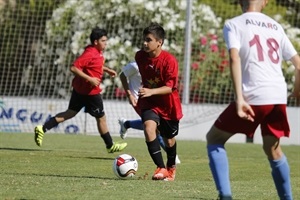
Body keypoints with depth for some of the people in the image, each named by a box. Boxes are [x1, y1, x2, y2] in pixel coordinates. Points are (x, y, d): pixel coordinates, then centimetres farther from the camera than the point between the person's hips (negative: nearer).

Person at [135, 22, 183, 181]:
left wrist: (151, 91, -39)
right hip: (149, 103, 2)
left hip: (168, 105, -2)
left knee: (169, 140, 13)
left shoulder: (169, 60, -22)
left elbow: (169, 87, -25)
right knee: (149, 128, -26)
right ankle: (161, 168, -22)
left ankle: (171, 166, 45)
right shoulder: (140, 56, -7)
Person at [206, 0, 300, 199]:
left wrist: (240, 98, -18)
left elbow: (235, 59, -13)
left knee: (214, 138, 11)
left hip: (254, 96, -5)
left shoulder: (233, 24, 4)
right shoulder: (276, 27, 18)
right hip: (279, 97, 5)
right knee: (273, 150, 25)